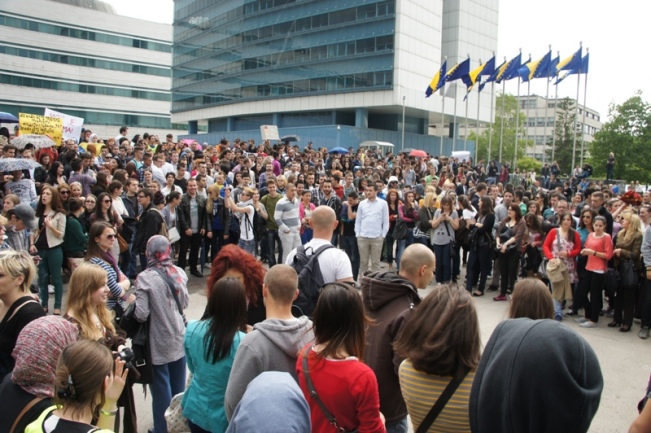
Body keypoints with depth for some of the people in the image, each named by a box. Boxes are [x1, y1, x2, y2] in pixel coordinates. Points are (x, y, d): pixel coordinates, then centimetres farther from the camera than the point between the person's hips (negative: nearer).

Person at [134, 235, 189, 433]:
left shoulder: (145, 278, -17)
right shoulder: (179, 272, -3)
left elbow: (141, 315, -18)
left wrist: (132, 303, 0)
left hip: (159, 344, -5)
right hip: (179, 338, 5)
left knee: (161, 390, 10)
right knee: (178, 387, 19)